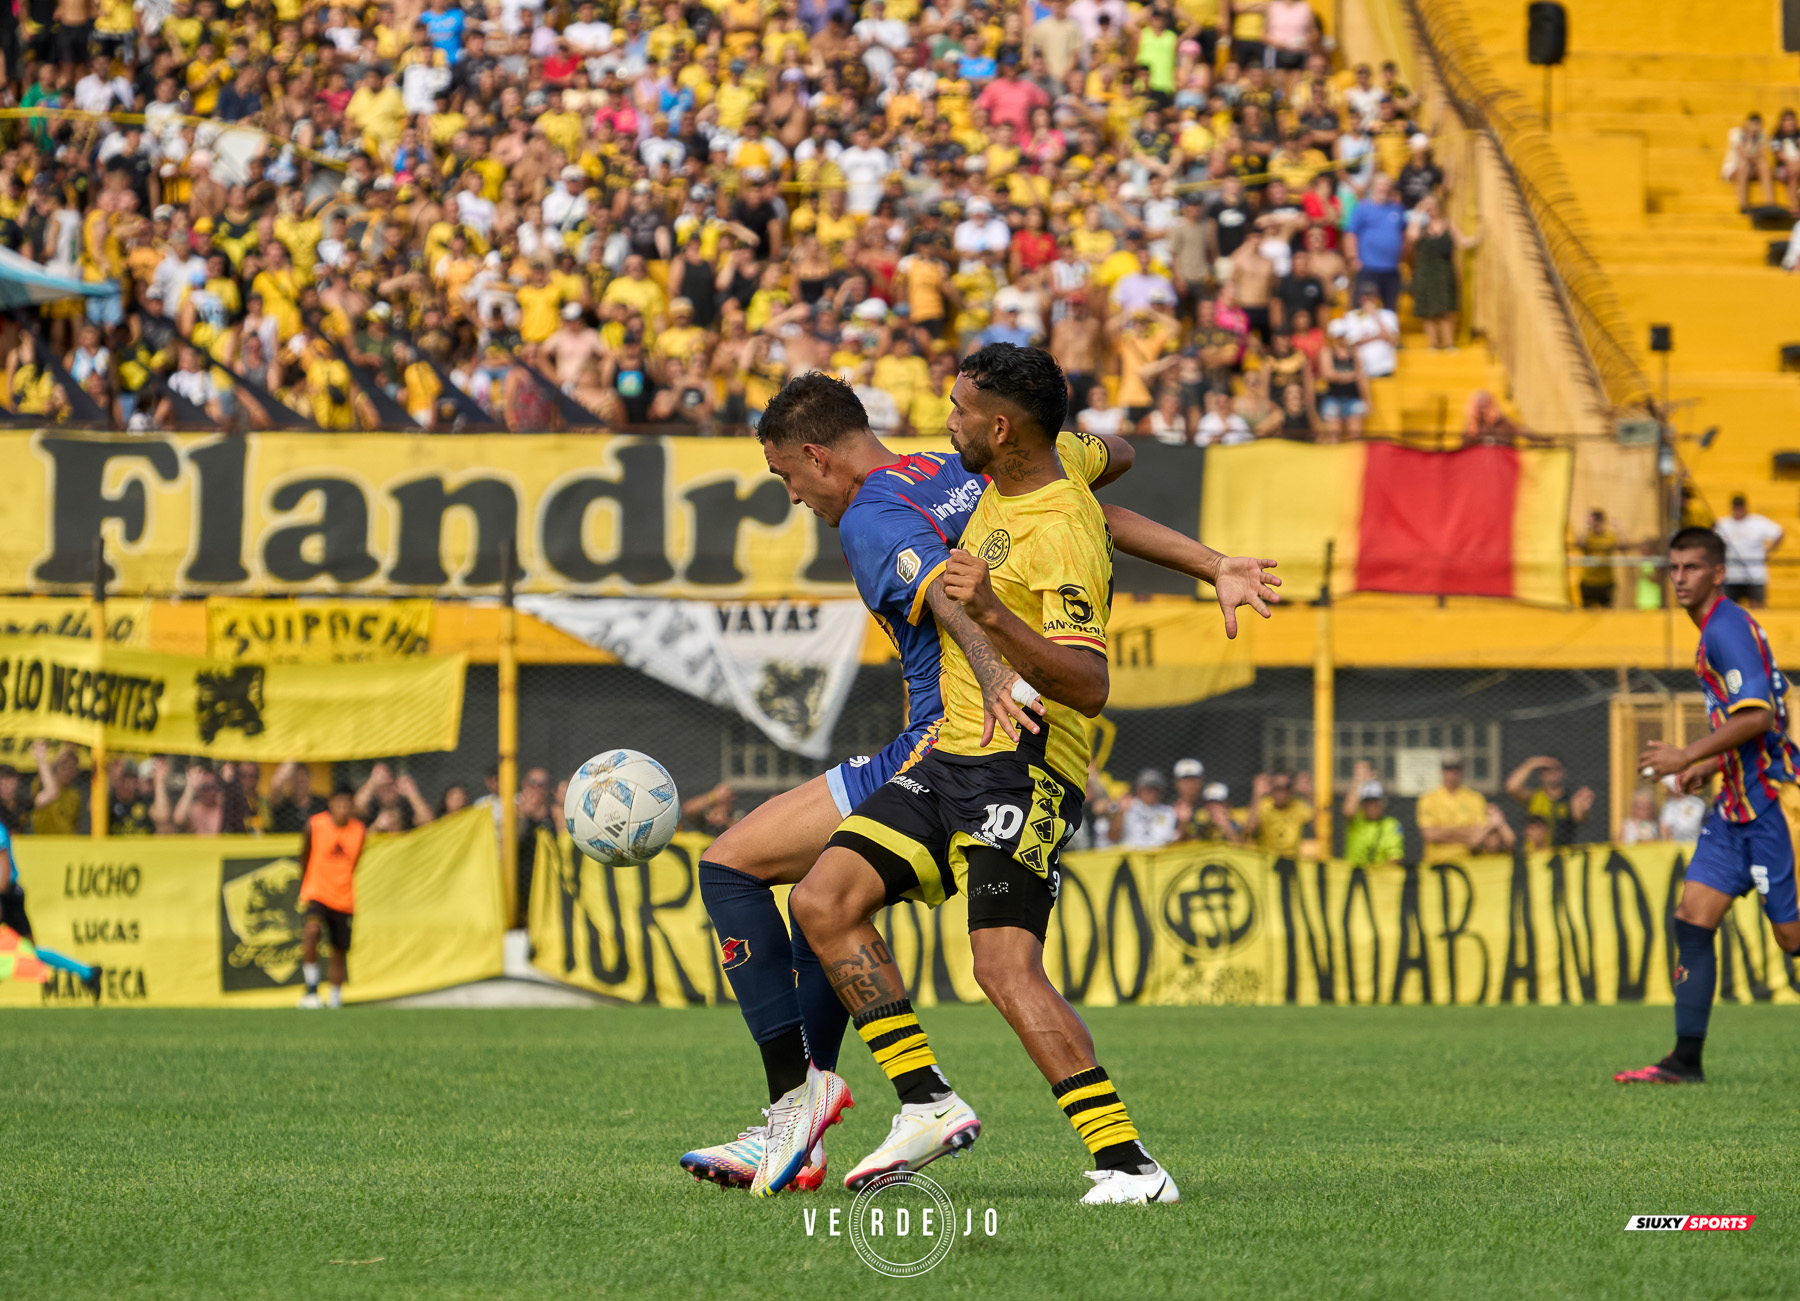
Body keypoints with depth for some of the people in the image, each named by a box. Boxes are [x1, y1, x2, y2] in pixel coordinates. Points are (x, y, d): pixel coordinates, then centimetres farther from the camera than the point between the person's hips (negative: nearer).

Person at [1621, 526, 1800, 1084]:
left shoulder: (1728, 628, -14)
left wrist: (1688, 756, -19)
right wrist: (1711, 765, 17)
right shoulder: (1718, 629, 16)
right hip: (1736, 804, 10)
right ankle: (1687, 1061, 1)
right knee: (1693, 923, 2)